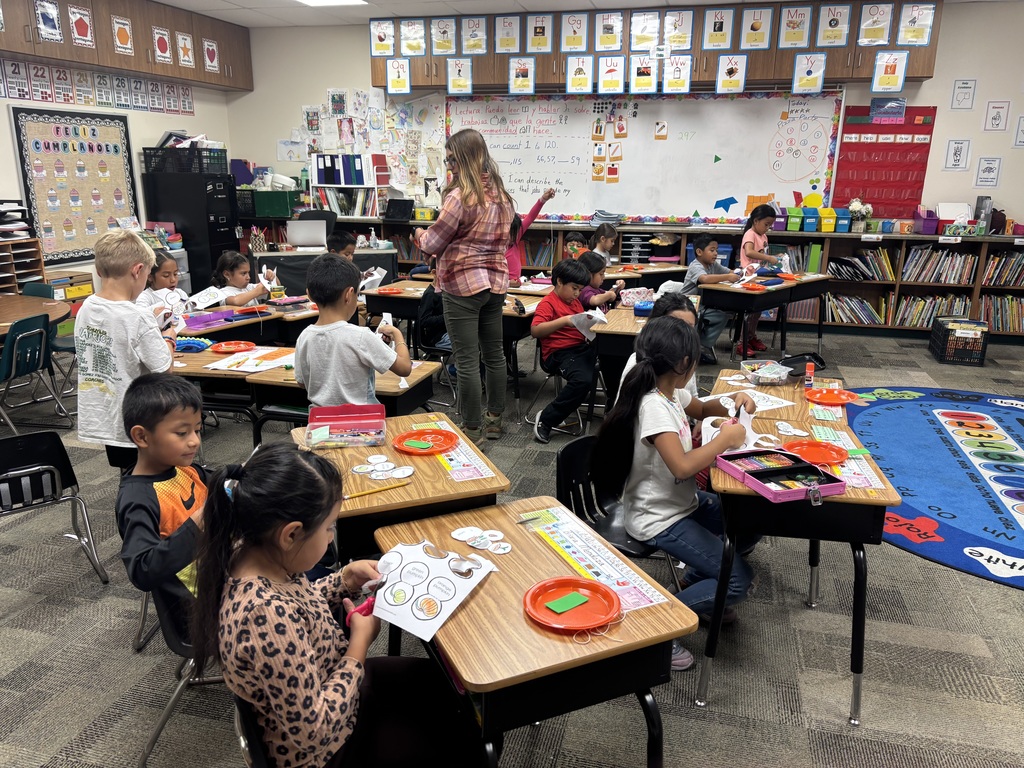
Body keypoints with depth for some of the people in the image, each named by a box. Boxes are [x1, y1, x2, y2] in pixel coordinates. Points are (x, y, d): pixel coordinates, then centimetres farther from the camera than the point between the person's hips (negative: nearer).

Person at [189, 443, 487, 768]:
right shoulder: (269, 618, -41)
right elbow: (314, 732, -30)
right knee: (463, 733, 12)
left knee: (444, 679, 21)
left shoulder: (252, 554, -15)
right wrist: (361, 642, -21)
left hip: (327, 683, 7)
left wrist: (345, 580, -6)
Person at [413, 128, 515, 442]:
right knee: (494, 354, 15)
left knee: (467, 360, 0)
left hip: (462, 286, -8)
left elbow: (432, 244, -11)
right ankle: (494, 420, 27)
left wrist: (419, 234, 10)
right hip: (495, 283, 8)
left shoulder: (461, 196, -16)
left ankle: (473, 430, 7)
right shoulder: (502, 195, 9)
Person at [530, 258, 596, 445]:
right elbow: (535, 331, -21)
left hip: (581, 347, 8)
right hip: (559, 352, -8)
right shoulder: (548, 303, -5)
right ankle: (545, 419, -17)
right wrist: (564, 320, -29)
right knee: (584, 380, -33)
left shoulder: (575, 301, 21)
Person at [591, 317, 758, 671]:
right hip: (659, 519, -10)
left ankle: (695, 583, 29)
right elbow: (682, 467, -36)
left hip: (681, 500, 10)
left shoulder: (670, 393, 1)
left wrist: (731, 403, 4)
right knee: (738, 581, -11)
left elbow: (700, 409, 23)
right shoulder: (654, 407, -28)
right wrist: (726, 438, -24)